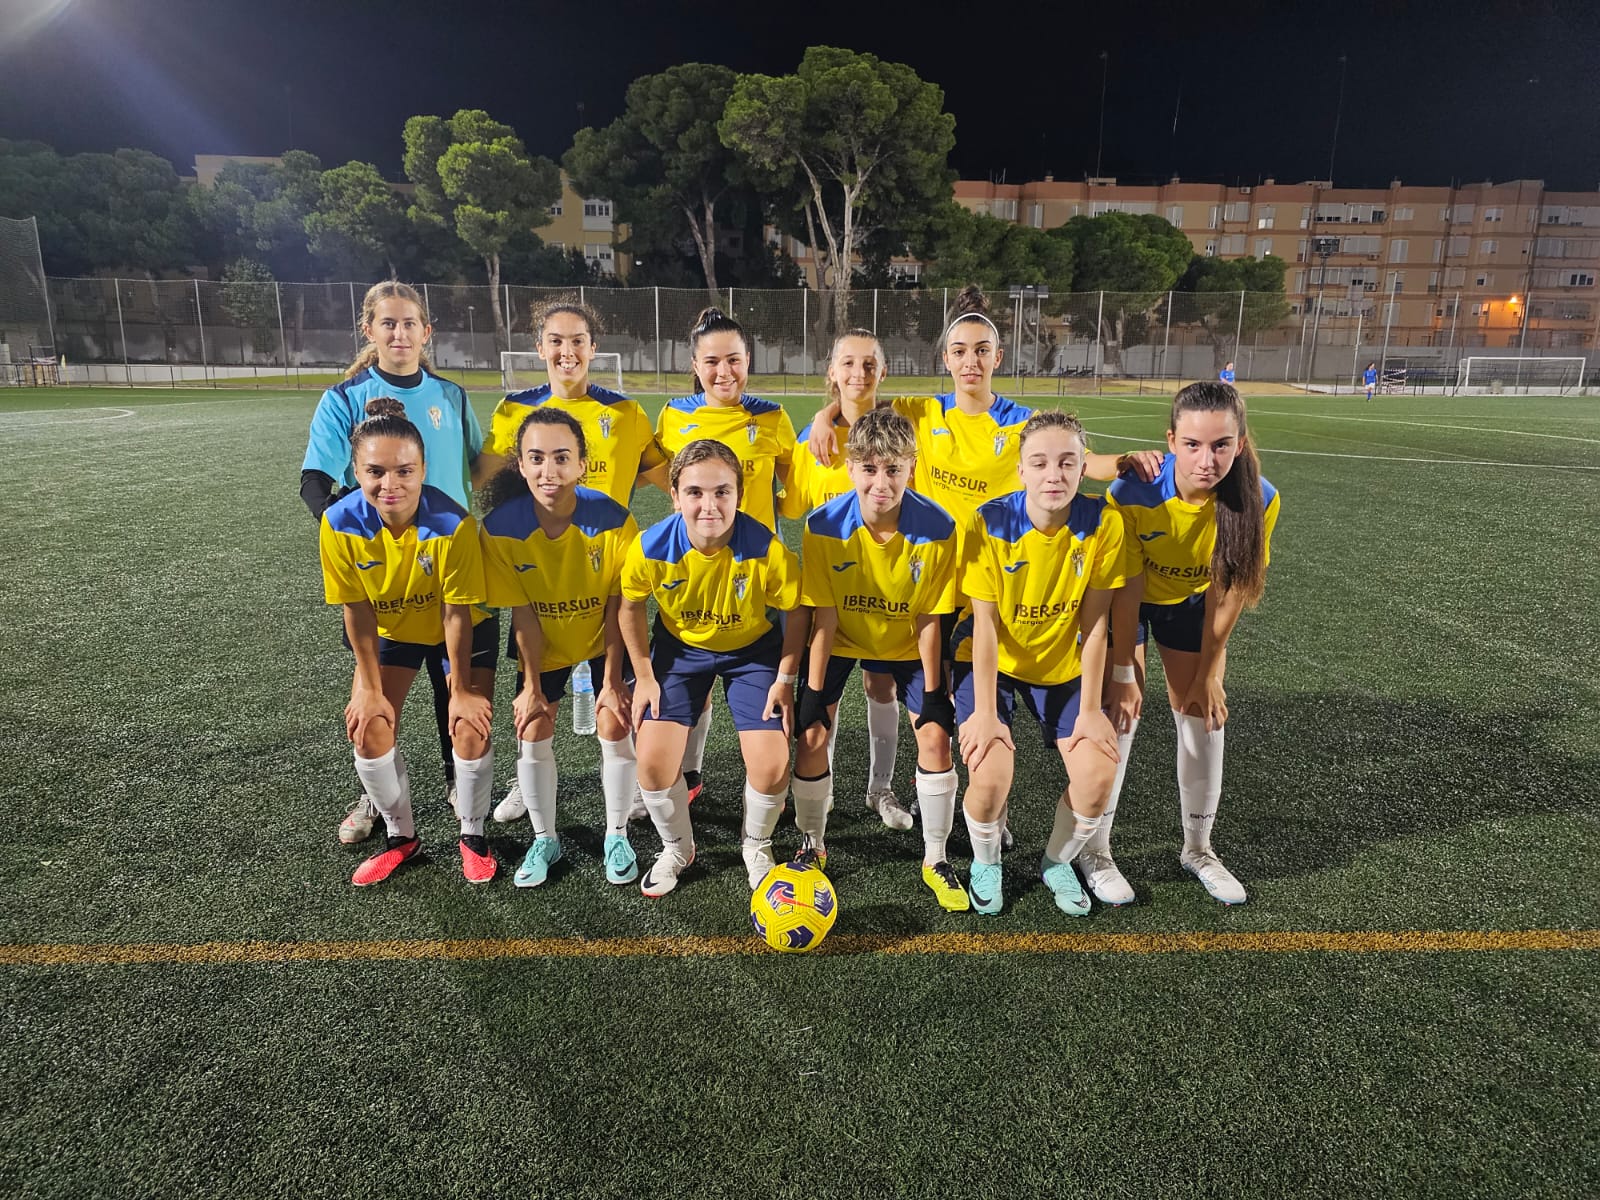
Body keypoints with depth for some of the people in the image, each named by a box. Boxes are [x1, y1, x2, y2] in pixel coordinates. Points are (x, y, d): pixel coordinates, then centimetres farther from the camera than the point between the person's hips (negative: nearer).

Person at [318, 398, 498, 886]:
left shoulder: (453, 523, -34)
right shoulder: (340, 523, -25)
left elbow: (456, 612, -25)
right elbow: (357, 610, -15)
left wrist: (460, 689, -17)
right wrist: (370, 687, -9)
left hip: (465, 629, -3)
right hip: (391, 630, 3)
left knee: (470, 728, -12)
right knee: (369, 728, -4)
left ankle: (472, 836, 13)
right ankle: (402, 836, 20)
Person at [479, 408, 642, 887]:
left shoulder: (613, 520, -28)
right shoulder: (501, 527, -25)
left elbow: (618, 606, -17)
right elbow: (523, 614, -15)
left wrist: (612, 680, -12)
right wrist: (531, 686, -9)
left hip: (602, 639, -1)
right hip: (543, 644, 1)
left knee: (615, 727, -6)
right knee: (532, 733, -1)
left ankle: (616, 836, 18)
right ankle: (544, 840, 22)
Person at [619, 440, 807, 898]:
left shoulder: (767, 550, -32)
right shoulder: (651, 548, -27)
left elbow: (795, 611, -12)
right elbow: (631, 607, -5)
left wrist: (786, 680, -8)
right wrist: (645, 676, -2)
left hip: (753, 649, -1)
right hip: (680, 647, 1)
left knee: (772, 767, -12)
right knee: (653, 761, -10)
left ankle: (757, 847, 23)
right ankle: (677, 849, 23)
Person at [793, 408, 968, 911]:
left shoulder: (936, 529, -26)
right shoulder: (824, 527, -26)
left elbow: (928, 618, -16)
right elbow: (823, 616, -18)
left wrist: (933, 691, -11)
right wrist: (813, 692, -16)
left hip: (905, 643, 0)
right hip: (840, 638, 0)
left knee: (935, 736, -9)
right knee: (811, 736, -8)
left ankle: (936, 860, 12)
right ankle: (813, 846, 18)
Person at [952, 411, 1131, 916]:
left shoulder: (1102, 522, -17)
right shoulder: (990, 522, -22)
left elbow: (1095, 623, -12)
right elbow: (985, 624, -19)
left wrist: (1090, 709, -10)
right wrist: (984, 712, -21)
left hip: (1063, 665, 3)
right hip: (989, 661, -2)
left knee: (1098, 775, -12)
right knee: (989, 778, -19)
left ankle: (1057, 863, 20)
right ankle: (986, 863, 15)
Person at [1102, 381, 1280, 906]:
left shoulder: (1258, 499, -27)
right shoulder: (1133, 493, -35)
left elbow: (1228, 591, -16)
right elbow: (1127, 590, -24)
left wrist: (1207, 671, -9)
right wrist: (1123, 672, -18)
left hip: (1192, 600, 3)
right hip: (1125, 600, -3)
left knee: (1203, 715, 6)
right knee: (1120, 713, -7)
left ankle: (1198, 848, 26)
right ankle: (1095, 850, 10)